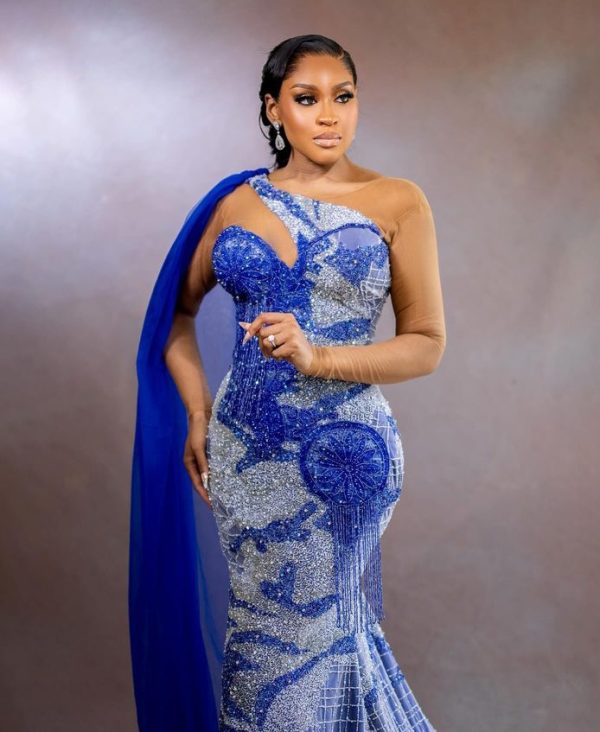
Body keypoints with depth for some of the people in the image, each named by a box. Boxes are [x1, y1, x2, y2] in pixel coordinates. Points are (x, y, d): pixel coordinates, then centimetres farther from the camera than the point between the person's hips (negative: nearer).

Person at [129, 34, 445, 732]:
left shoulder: (397, 202, -4)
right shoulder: (236, 201, 4)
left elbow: (427, 344, -5)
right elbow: (177, 311, 15)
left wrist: (318, 357, -20)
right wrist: (198, 416, 4)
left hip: (344, 447, -3)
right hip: (243, 448, 3)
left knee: (318, 625, 9)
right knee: (264, 619, 14)